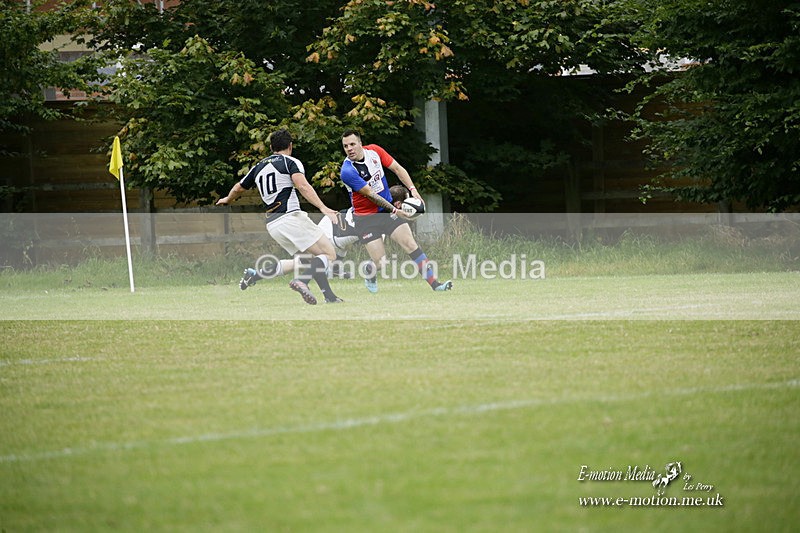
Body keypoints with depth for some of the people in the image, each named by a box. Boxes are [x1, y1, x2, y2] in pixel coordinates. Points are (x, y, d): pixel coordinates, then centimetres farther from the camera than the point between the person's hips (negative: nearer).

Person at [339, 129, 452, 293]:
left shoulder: (374, 150, -5)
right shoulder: (347, 171, -22)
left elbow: (397, 169, 3)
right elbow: (370, 194, -22)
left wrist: (412, 189, -11)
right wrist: (395, 210, -24)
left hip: (388, 210, 4)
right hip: (366, 217, -4)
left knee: (411, 245, -11)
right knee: (380, 263, -9)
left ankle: (434, 283, -9)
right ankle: (370, 278, 27)